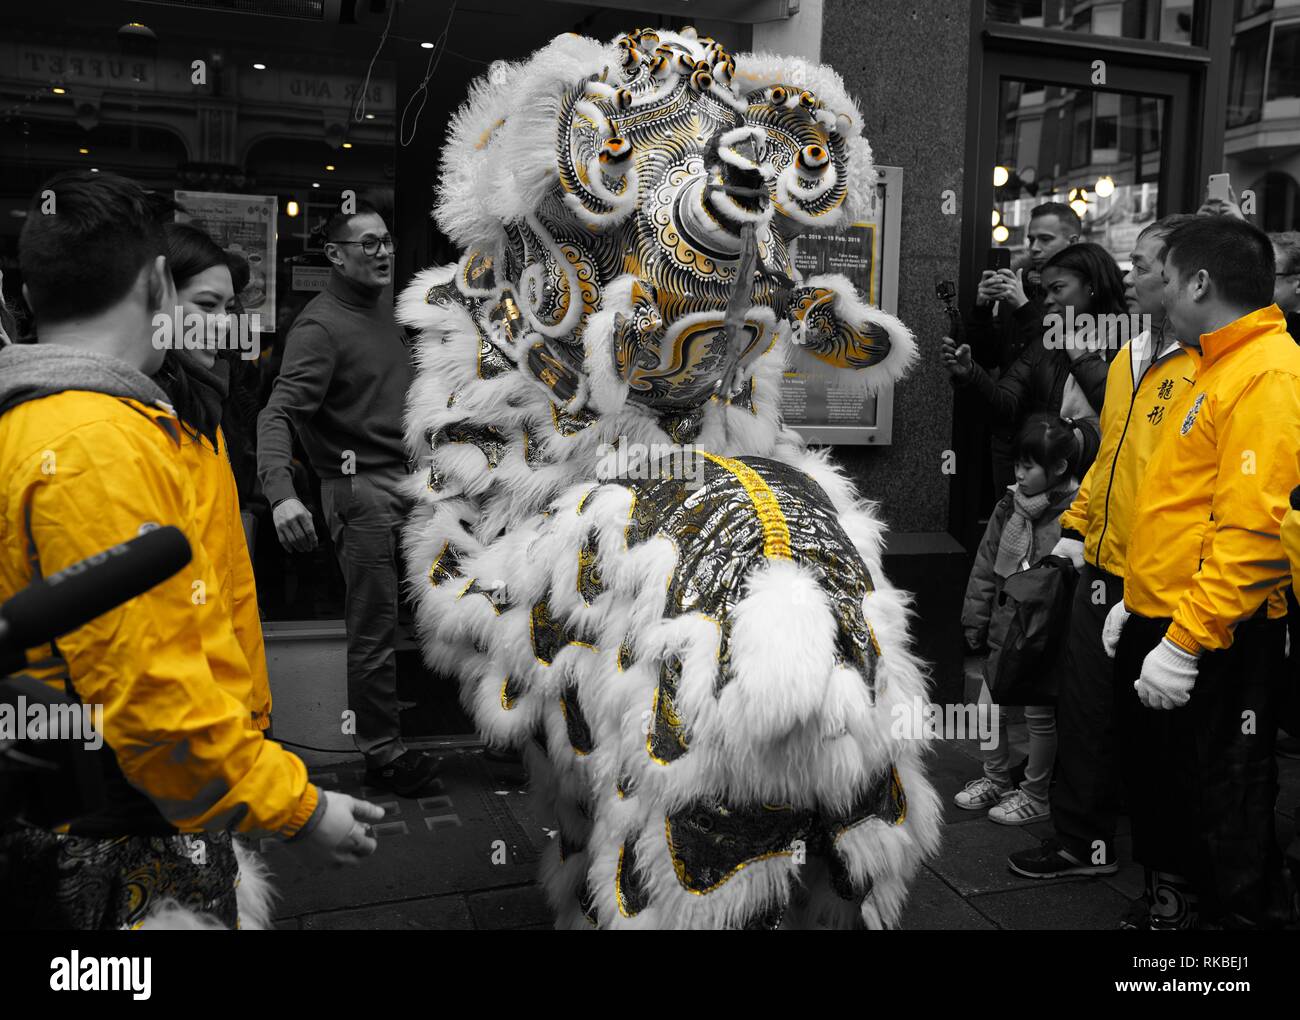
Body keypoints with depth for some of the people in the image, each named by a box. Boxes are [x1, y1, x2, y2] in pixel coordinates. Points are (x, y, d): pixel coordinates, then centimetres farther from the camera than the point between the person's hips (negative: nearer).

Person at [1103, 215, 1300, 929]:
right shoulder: (1213, 367, 15)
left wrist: (1186, 640, -26)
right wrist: (1137, 600, 19)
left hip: (1215, 639, -10)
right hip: (1163, 620, 10)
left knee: (1224, 797, 4)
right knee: (1153, 768, 21)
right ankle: (1172, 901, 40)